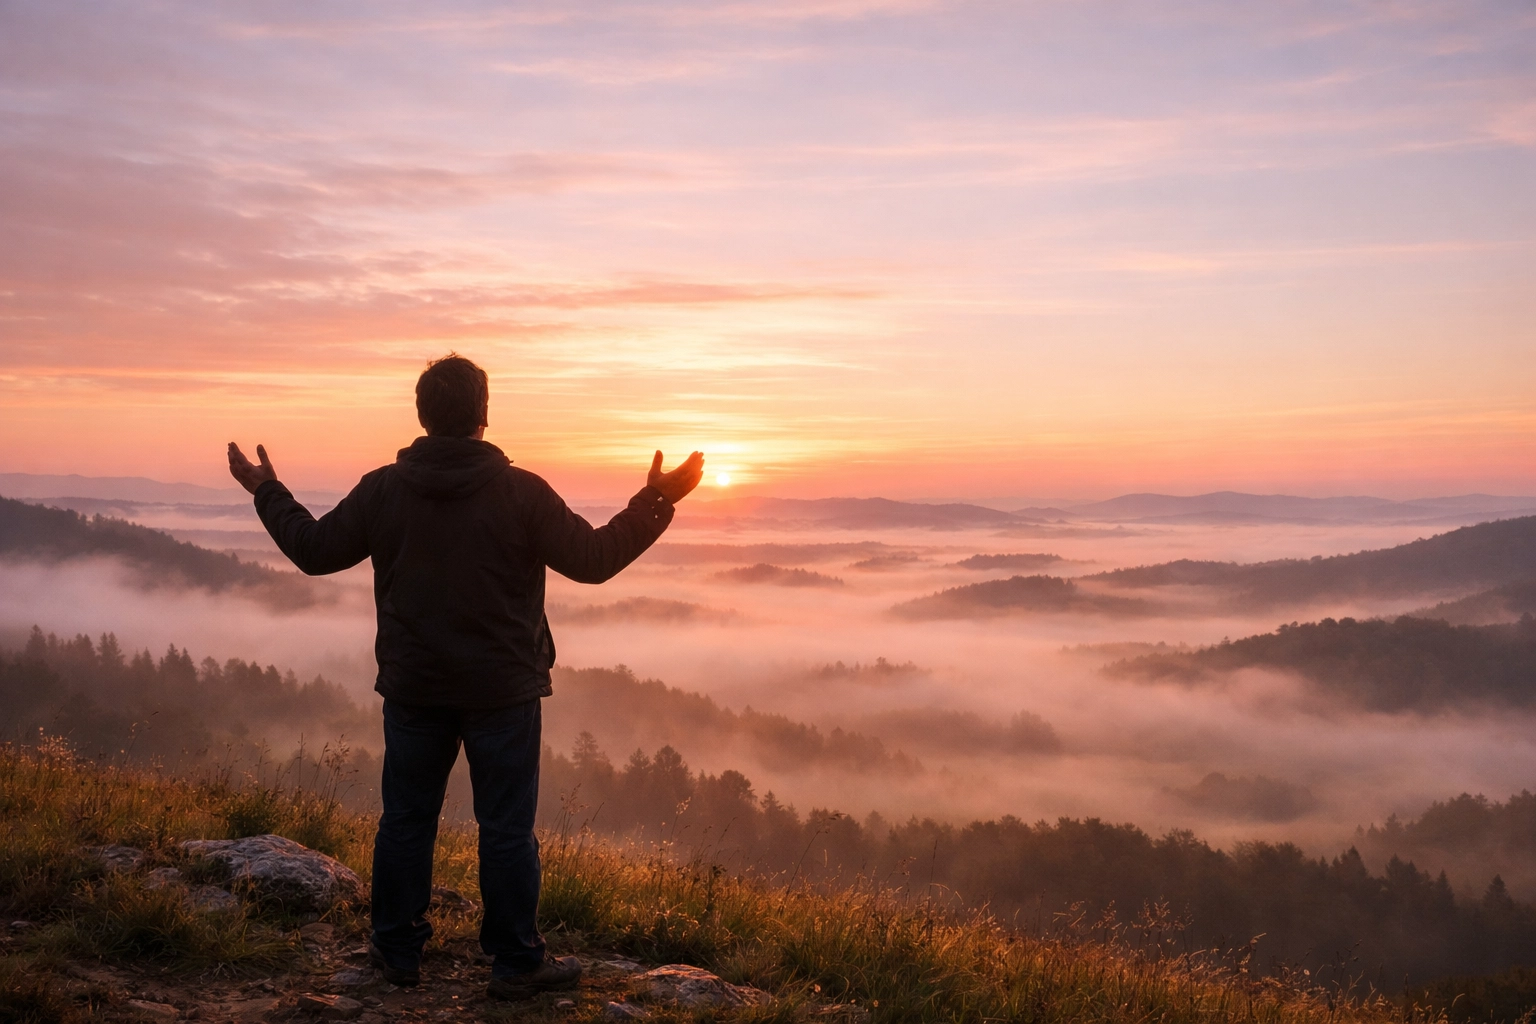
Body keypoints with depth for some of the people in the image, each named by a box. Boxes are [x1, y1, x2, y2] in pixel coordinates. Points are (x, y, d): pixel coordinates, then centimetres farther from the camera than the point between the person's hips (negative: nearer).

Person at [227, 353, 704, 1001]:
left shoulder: (382, 490, -2)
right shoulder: (520, 492, -12)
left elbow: (313, 551, 6)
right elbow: (592, 559, -10)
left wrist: (267, 493, 22)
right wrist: (657, 501, -1)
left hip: (413, 688, 3)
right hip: (502, 690, -3)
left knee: (406, 820, 15)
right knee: (507, 828, 4)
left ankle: (397, 951, 25)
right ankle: (516, 964, 12)